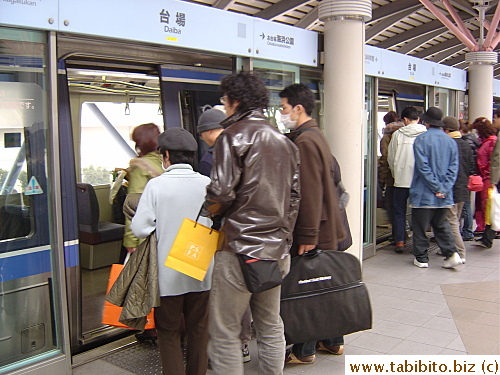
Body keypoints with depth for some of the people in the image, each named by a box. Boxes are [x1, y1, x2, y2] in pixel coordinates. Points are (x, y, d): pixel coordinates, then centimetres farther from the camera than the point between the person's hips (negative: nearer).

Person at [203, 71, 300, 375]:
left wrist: (208, 213, 3)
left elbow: (221, 193, -17)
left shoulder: (234, 135, -8)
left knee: (225, 333, 2)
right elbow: (294, 196, 15)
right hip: (278, 249, 8)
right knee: (271, 327, 18)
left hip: (240, 248, -7)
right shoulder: (285, 141, 14)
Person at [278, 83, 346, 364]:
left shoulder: (304, 141, -18)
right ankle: (333, 340, 30)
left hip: (311, 230, -10)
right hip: (327, 228, 10)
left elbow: (310, 193, -23)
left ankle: (304, 351, 14)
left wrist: (308, 235, -22)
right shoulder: (316, 135, 14)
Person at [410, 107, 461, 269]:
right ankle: (451, 253, 7)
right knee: (440, 224, 19)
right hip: (444, 195, 5)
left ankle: (421, 258, 14)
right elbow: (453, 168, 1)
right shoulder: (451, 141, 6)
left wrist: (436, 187, -10)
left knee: (420, 226, 7)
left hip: (424, 194, -5)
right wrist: (444, 189, -4)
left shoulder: (421, 139, -9)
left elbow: (423, 166, -15)